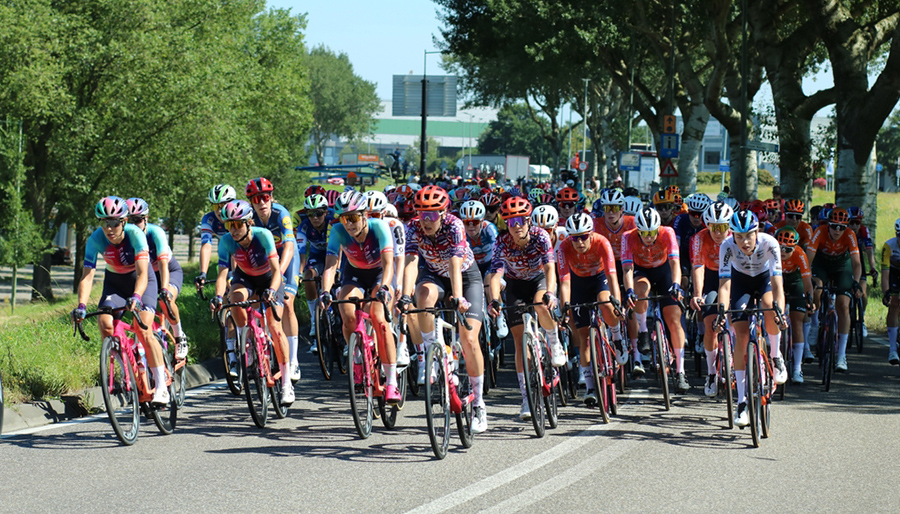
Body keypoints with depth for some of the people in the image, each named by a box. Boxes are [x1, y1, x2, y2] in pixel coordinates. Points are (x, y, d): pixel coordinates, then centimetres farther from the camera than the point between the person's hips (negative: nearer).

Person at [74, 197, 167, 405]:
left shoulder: (135, 234, -31)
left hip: (141, 280, -3)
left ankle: (161, 387, -19)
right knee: (104, 323, -22)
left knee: (143, 330, -22)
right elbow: (87, 276, -28)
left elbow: (142, 273, -37)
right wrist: (81, 306, -42)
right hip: (114, 281, 3)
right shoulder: (95, 240, -24)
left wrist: (136, 297, -56)